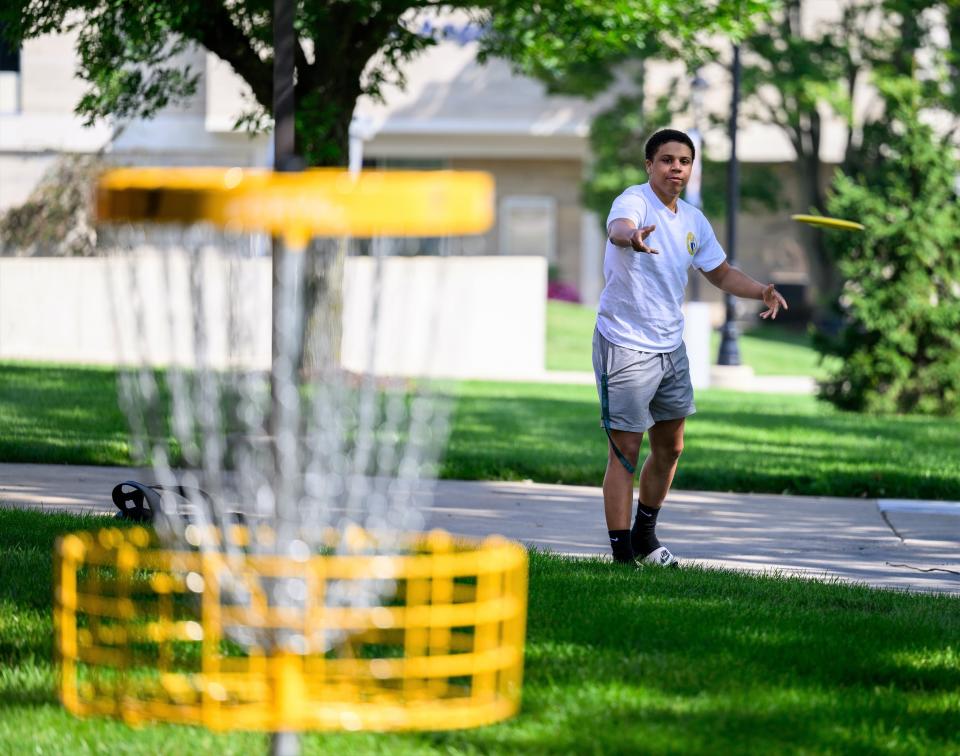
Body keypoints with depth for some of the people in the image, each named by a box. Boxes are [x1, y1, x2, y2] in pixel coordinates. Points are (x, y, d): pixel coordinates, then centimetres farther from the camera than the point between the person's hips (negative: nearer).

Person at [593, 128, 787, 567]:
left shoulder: (693, 221, 8)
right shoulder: (634, 201, -16)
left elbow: (720, 272, 20)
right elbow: (619, 228, -40)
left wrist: (761, 291, 1)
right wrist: (630, 235, -65)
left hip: (671, 348, 8)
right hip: (625, 346, -8)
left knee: (670, 449, 15)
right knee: (625, 452, -6)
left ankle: (644, 537, 32)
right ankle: (622, 554, -2)